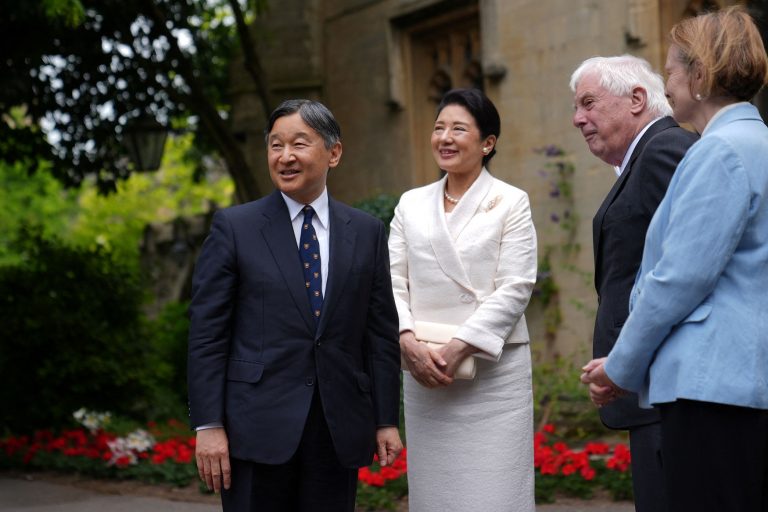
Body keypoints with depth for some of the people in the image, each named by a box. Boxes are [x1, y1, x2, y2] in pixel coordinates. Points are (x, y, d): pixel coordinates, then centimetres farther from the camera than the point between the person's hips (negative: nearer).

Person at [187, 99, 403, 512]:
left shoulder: (367, 233, 8)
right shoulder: (233, 227, 1)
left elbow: (382, 333, 9)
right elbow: (207, 333, -2)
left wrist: (386, 420, 6)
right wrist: (208, 426, -8)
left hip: (340, 429, 3)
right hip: (258, 427, -2)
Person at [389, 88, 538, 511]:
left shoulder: (511, 203, 2)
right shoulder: (411, 204, 13)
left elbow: (514, 290, -6)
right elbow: (393, 283, 7)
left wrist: (458, 348, -15)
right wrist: (408, 342, -11)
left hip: (493, 372, -3)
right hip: (423, 375, 4)